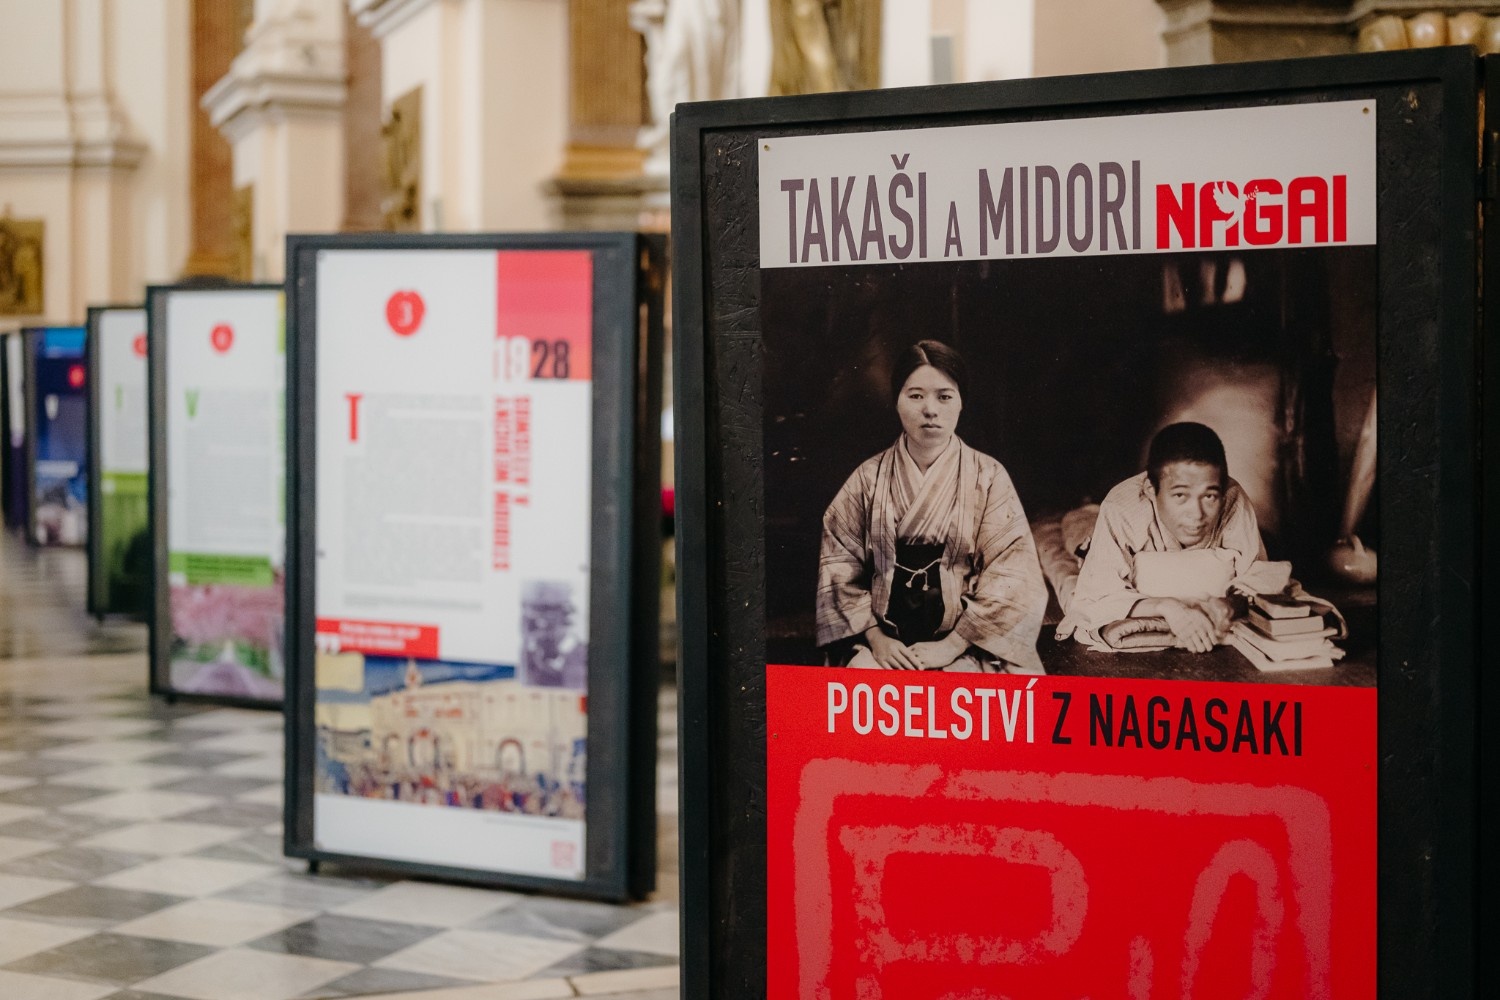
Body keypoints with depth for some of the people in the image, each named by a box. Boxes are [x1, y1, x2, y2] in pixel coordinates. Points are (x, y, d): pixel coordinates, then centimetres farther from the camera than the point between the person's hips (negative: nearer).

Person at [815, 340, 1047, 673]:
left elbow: (1011, 574, -4)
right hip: (885, 639, 1)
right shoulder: (869, 478, 6)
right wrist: (875, 638, -7)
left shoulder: (989, 477, 1)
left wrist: (953, 645, -11)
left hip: (966, 644, -1)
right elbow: (839, 565, 6)